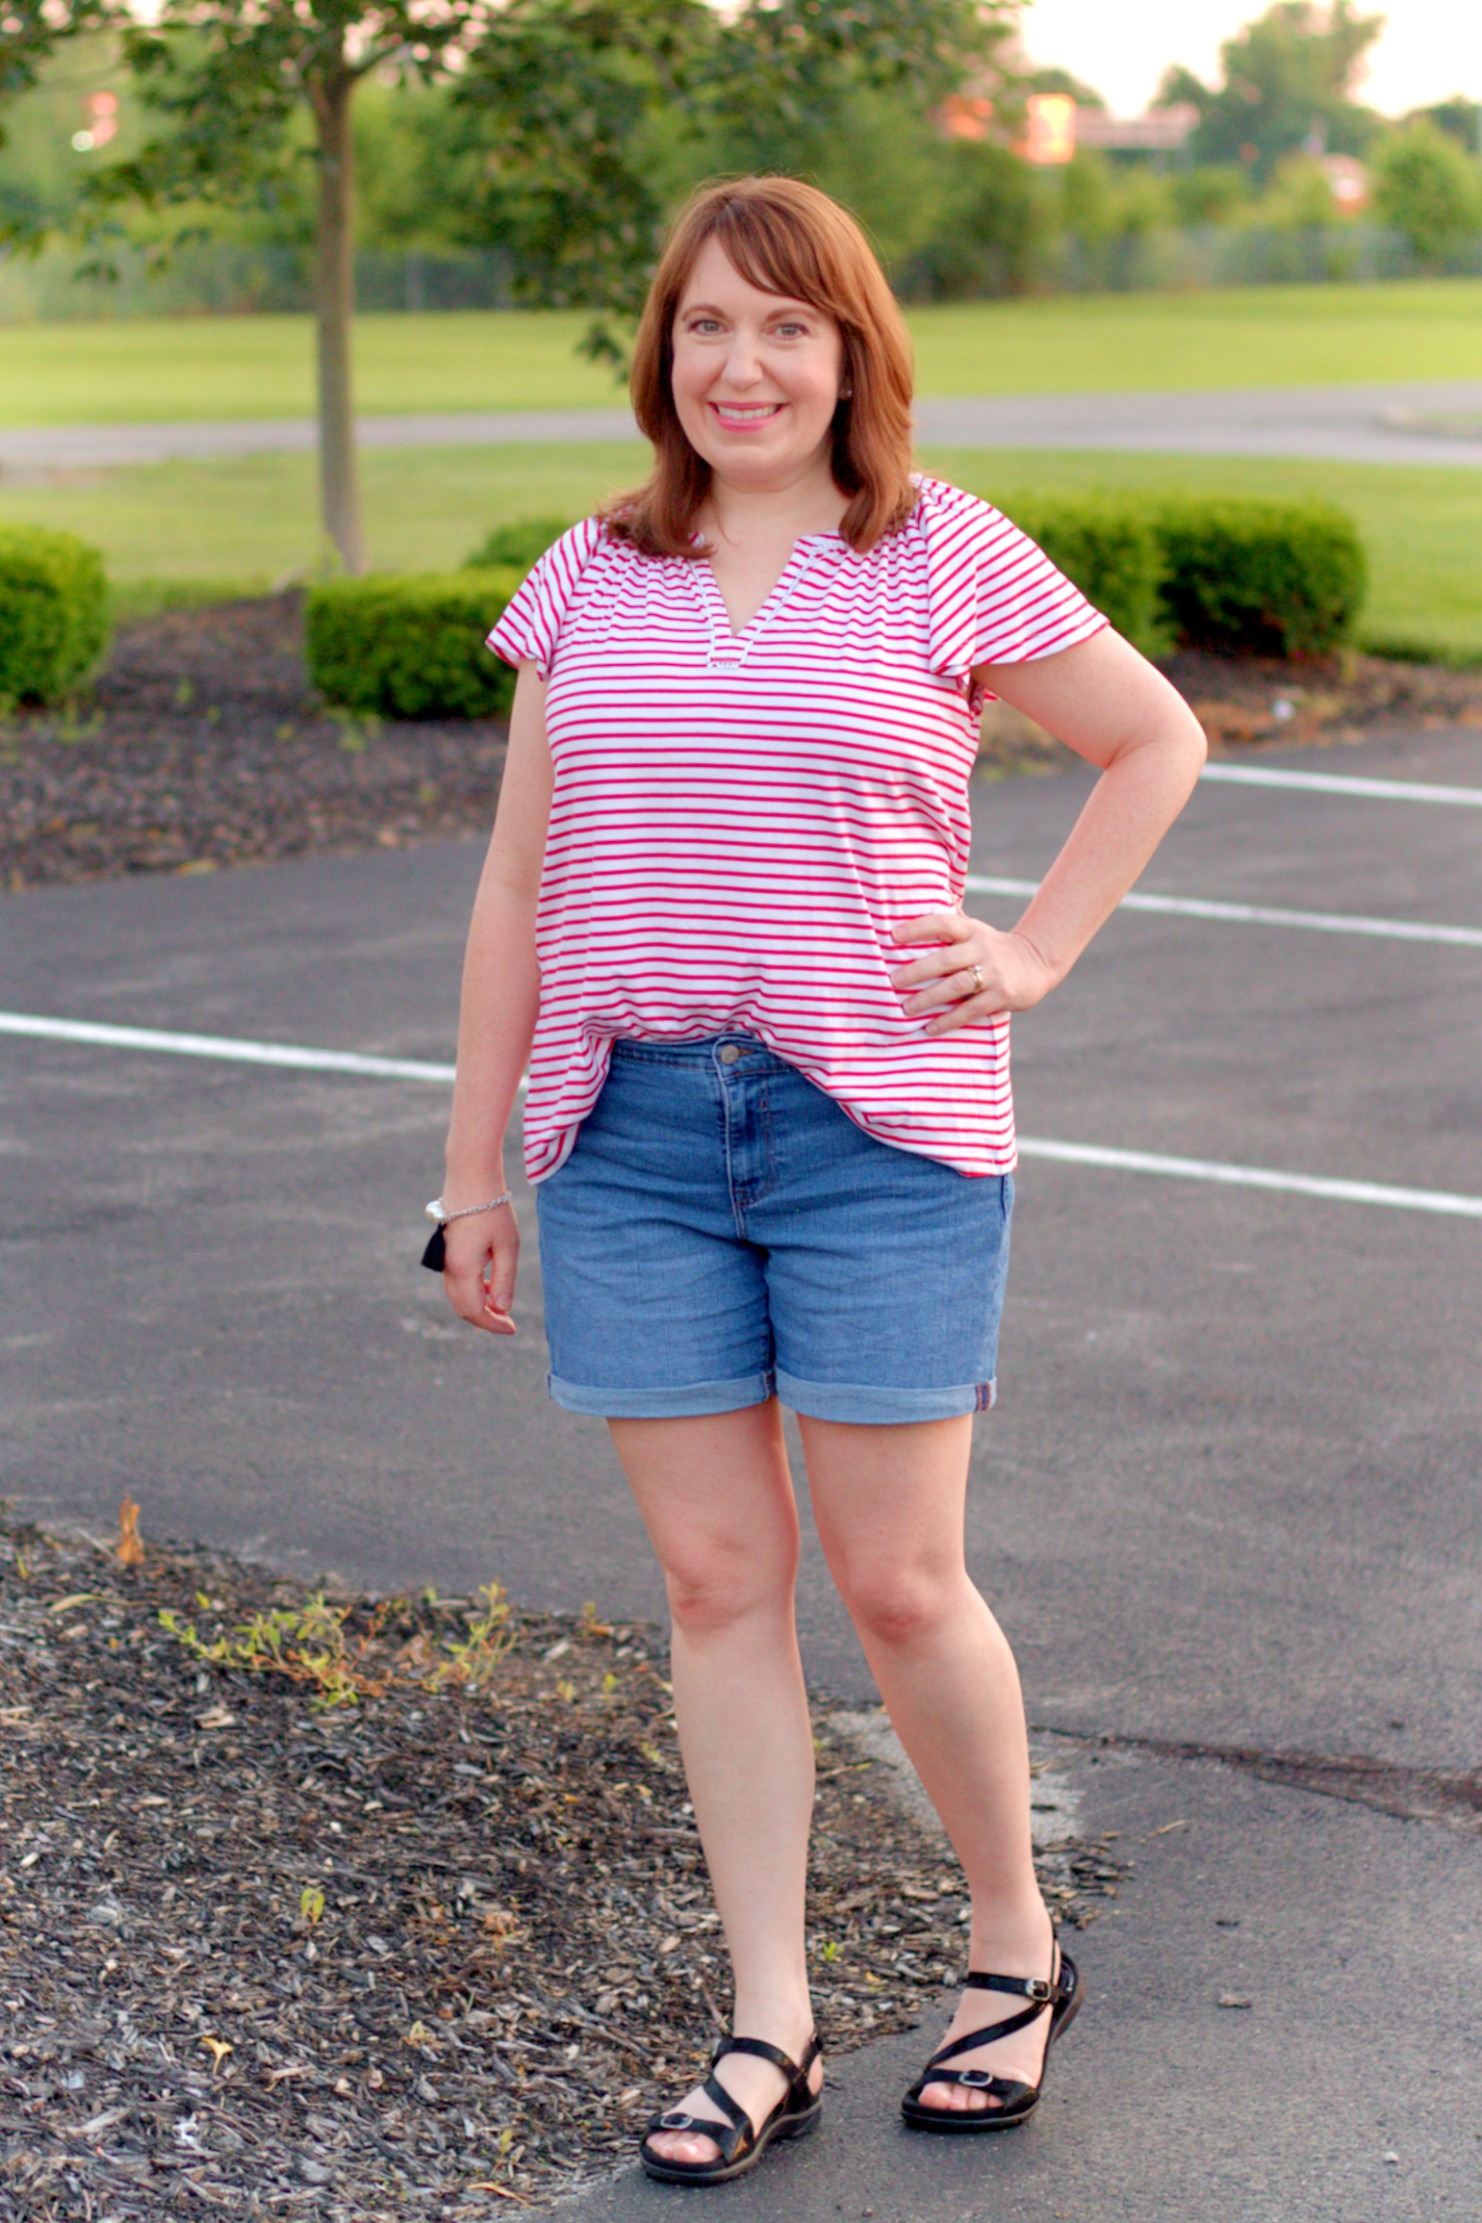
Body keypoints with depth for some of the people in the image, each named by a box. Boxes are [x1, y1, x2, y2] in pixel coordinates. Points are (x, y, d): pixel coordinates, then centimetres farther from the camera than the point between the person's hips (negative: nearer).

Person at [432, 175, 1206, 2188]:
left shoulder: (949, 561, -1)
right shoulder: (589, 583, 8)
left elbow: (1158, 741, 11)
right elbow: (517, 887, 11)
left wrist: (1037, 954, 1)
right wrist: (474, 1166, 10)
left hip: (882, 1133, -3)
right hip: (633, 1135, 3)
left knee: (896, 1582, -1)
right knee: (717, 1583, 5)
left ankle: (1018, 1949, 24)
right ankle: (770, 2032, 14)